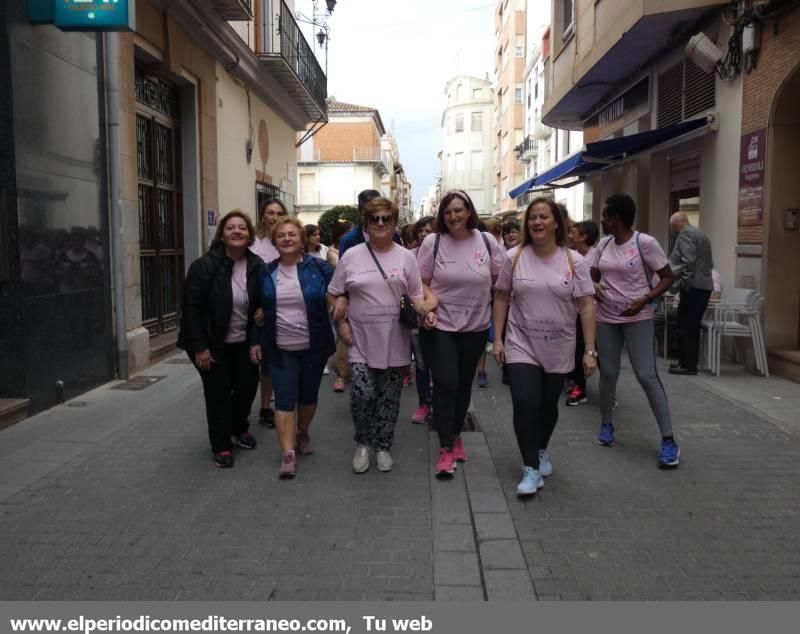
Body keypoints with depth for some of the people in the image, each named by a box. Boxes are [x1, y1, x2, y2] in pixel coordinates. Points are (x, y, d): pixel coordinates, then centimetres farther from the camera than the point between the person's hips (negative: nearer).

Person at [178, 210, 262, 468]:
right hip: (213, 344, -4)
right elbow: (192, 307, -16)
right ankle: (221, 445, 18)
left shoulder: (257, 266, -2)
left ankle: (239, 428, 38)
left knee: (248, 385, 11)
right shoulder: (205, 266, -16)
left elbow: (262, 305, 7)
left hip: (244, 343, 5)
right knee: (218, 393, 3)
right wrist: (199, 346, -18)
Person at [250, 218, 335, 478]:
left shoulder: (319, 268, -6)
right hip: (280, 349, 1)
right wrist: (254, 341, 6)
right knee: (284, 398, -4)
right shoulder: (266, 272, 2)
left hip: (313, 346, -1)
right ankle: (288, 452, -2)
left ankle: (302, 433, 39)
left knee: (308, 394, 14)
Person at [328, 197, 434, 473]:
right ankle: (363, 443, 16)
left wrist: (425, 312, -13)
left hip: (395, 343, 1)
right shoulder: (351, 256, 1)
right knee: (362, 395, -9)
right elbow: (333, 294, 8)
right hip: (361, 342, -1)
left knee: (389, 399, 9)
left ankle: (382, 446, 28)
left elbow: (415, 294, 7)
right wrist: (341, 322, -3)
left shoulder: (406, 257, 3)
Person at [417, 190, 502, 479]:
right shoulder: (432, 242, -7)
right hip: (439, 325, -2)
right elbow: (421, 282, -2)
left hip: (475, 326, 2)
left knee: (463, 383, 15)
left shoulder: (486, 242, -3)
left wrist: (484, 301, 0)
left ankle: (456, 435, 34)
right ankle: (446, 448, 2)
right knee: (445, 384, -7)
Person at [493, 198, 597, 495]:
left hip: (558, 349, 1)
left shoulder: (575, 261, -5)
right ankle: (531, 469, 0)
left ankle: (541, 452, 42)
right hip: (521, 345, -1)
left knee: (548, 406, 15)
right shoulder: (514, 257, -4)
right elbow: (501, 299, 3)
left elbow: (586, 306, -5)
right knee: (525, 404, -13)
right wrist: (498, 339, -2)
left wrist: (590, 350, -9)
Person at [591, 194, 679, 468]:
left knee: (647, 376, -9)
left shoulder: (645, 243, -12)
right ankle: (606, 424, 31)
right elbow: (592, 276, 15)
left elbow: (668, 277, -8)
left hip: (637, 319, -5)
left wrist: (645, 300, -21)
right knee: (608, 373, 12)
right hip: (606, 317, 5)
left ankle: (668, 440, -2)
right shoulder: (603, 245, 5)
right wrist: (595, 287, -8)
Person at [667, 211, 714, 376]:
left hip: (692, 286, -10)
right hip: (704, 286, 10)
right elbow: (709, 263, 21)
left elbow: (689, 261, -20)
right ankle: (689, 361, 17)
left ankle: (688, 364, -4)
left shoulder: (685, 234, -7)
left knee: (685, 326, -6)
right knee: (692, 326, 13)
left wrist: (684, 282, -16)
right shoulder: (700, 234, 22)